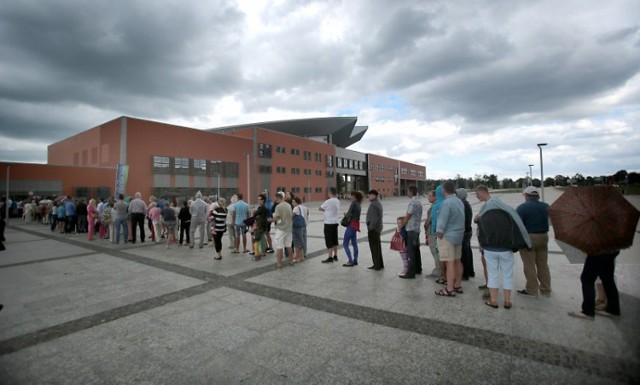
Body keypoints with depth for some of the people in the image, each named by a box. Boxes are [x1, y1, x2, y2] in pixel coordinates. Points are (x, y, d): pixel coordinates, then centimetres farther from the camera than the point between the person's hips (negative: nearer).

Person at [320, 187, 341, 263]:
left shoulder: (328, 201, -17)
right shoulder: (338, 201, 7)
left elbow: (320, 208, -4)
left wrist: (324, 209, 11)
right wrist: (326, 209, 2)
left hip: (329, 223, -8)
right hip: (335, 222, 8)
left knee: (329, 241, -2)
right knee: (335, 240, 14)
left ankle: (330, 258, 1)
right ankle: (335, 256, 23)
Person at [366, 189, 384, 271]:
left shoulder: (373, 204, -19)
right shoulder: (378, 203, 13)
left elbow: (374, 218, -25)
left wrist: (370, 228, -18)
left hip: (373, 229, -10)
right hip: (378, 228, 10)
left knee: (374, 247, -1)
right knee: (378, 247, 17)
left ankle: (377, 265, 7)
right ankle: (380, 264, 26)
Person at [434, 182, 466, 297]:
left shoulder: (446, 203, -19)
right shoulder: (459, 201, 9)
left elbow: (442, 222, -20)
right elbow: (460, 219, 10)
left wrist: (439, 235, -11)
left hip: (448, 236, -9)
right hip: (459, 235, 9)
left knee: (450, 263, -5)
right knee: (457, 261, 15)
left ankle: (450, 289, 1)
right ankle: (458, 286, 26)